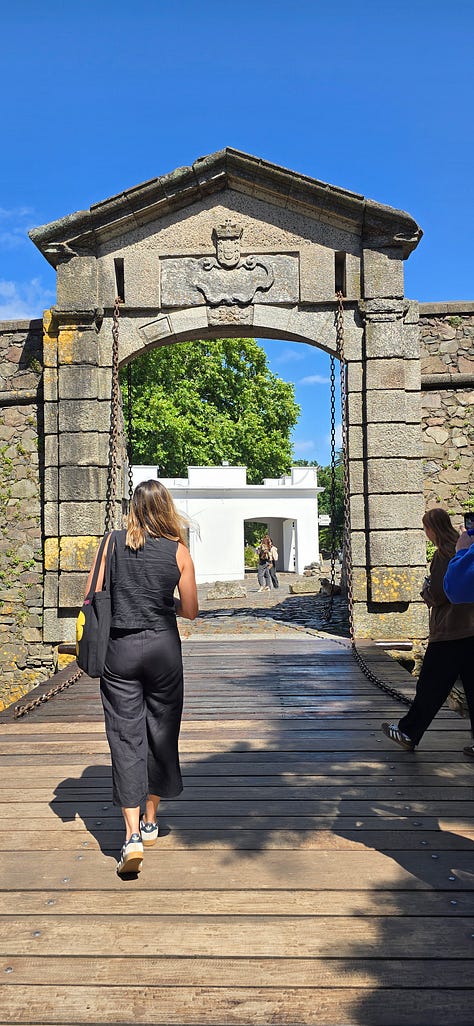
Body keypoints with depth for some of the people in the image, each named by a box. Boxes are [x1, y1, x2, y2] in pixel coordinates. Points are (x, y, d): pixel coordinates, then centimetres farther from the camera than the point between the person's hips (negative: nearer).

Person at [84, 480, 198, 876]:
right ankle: (150, 821, 29)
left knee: (126, 737, 3)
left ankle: (133, 834, -5)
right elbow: (190, 611, 0)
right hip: (163, 648, 0)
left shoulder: (113, 543, -2)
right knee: (160, 732, 15)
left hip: (119, 649, 0)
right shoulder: (178, 551, -3)